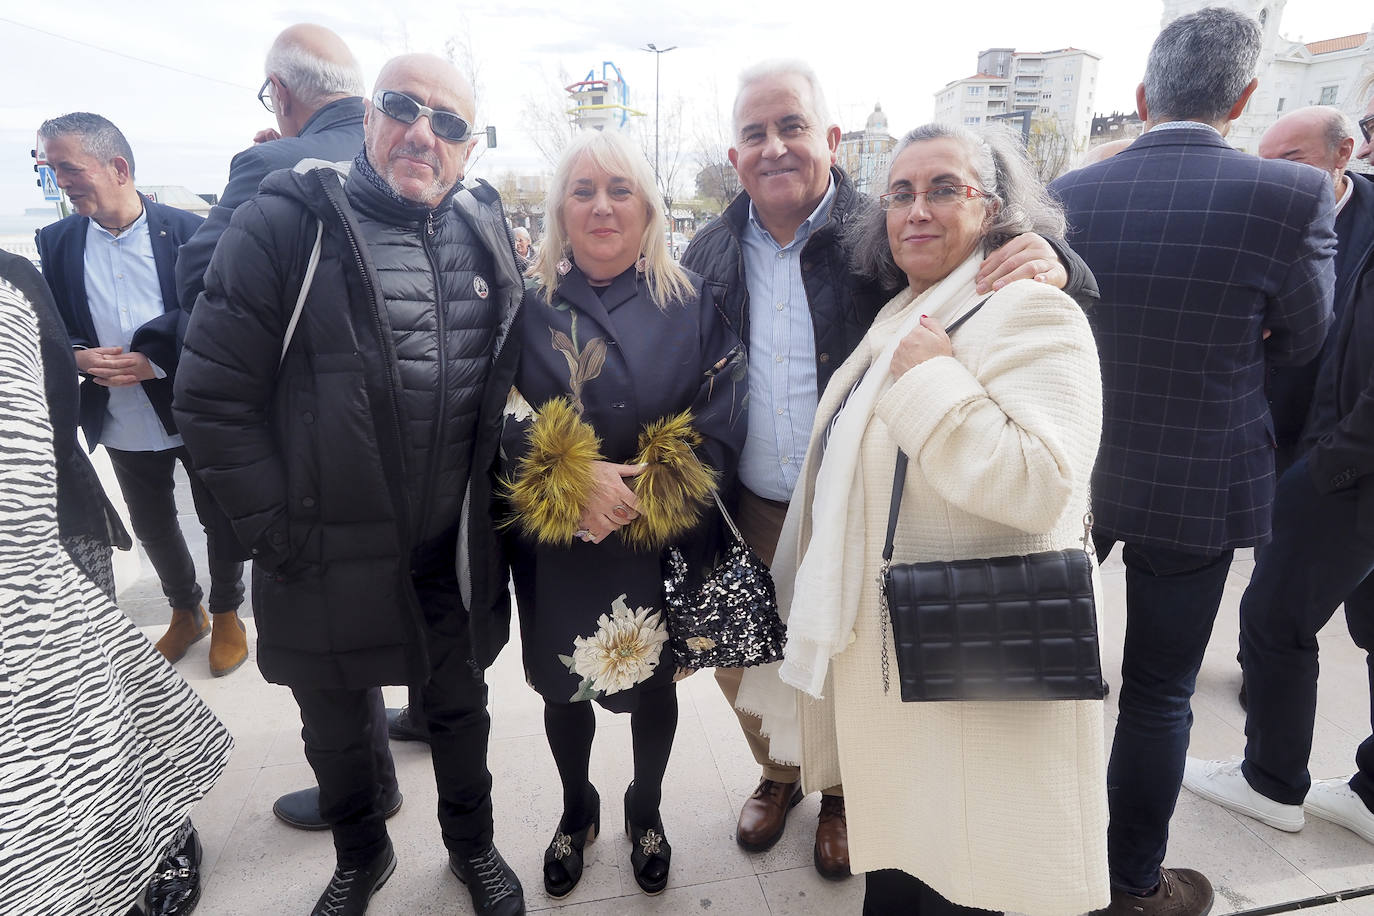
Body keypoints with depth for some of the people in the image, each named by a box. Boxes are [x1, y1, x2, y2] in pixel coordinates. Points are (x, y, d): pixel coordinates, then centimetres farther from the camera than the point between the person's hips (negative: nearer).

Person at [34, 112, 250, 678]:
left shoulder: (184, 229, -9)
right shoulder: (57, 242, 4)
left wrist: (152, 363, -19)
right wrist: (81, 358, -14)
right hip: (123, 425, 4)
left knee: (220, 522, 10)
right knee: (152, 526, 19)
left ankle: (226, 615, 33)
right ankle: (184, 612, 41)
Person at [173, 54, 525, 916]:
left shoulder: (485, 229, 1)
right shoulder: (287, 223, -12)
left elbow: (513, 371, 11)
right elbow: (213, 398, -12)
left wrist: (492, 495, 5)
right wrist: (279, 532, -12)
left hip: (455, 554, 3)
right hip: (329, 557, -2)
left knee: (461, 708, 21)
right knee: (336, 730, 20)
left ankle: (473, 847, 49)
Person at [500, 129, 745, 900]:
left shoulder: (693, 302, -3)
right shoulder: (531, 303, -1)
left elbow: (722, 421, -8)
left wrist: (642, 496, -18)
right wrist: (575, 480, -20)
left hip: (663, 547, 0)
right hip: (558, 551, 1)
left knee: (655, 682, 18)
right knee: (565, 687, 17)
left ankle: (647, 810, 47)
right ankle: (577, 809, 47)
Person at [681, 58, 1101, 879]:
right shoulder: (711, 254, 1)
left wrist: (1051, 263, -32)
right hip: (750, 514, 3)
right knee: (743, 661, 17)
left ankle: (842, 792, 48)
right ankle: (778, 774, 50)